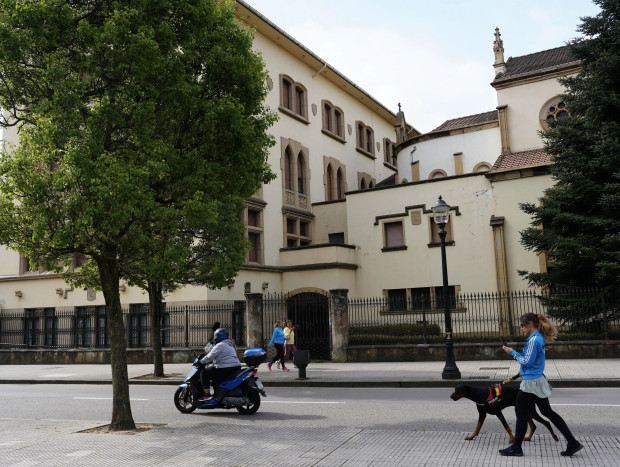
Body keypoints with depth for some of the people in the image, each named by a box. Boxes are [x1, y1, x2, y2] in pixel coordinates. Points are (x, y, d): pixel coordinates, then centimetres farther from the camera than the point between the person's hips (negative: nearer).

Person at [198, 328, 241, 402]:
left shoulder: (220, 345, -9)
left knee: (204, 372, -6)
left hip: (226, 370, -10)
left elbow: (210, 357, -12)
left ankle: (207, 394, -10)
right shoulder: (229, 344, 23)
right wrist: (211, 365, 29)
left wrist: (200, 362, 1)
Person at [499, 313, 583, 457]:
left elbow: (528, 361, -19)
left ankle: (516, 448, 11)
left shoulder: (534, 340, -19)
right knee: (547, 412, 15)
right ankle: (572, 443, 17)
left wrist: (513, 352, -10)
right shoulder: (539, 338, 11)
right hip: (538, 381, 10)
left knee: (521, 413, 1)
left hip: (531, 383, -10)